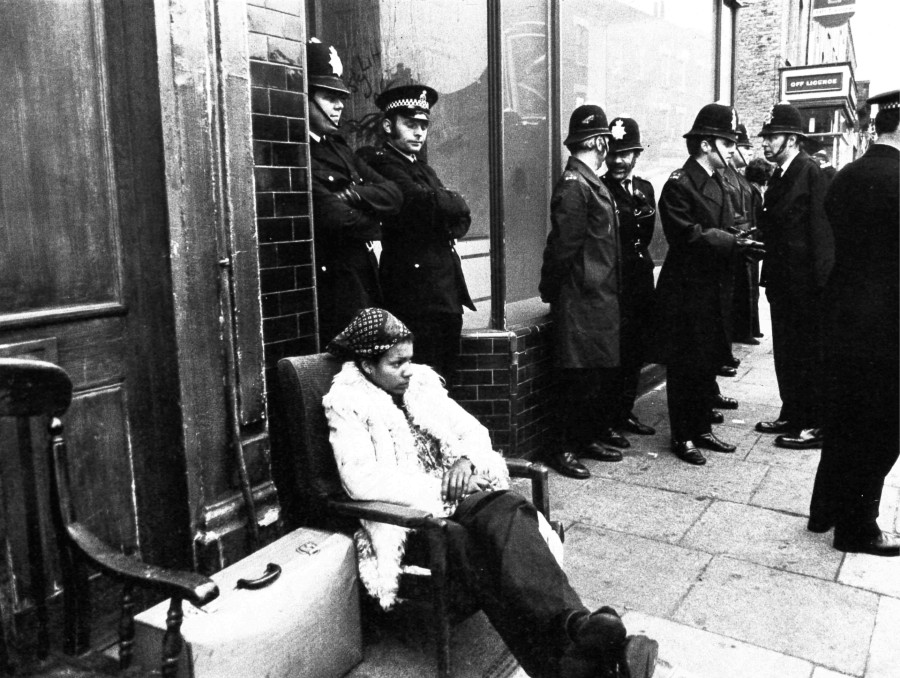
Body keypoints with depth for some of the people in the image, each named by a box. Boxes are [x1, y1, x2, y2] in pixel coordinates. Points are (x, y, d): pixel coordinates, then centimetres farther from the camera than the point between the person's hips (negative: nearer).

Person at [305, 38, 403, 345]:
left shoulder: (338, 147, 15)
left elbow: (393, 194, 7)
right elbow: (338, 222, -21)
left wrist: (352, 194, -11)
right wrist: (373, 222, 0)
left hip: (366, 281, 8)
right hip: (332, 285, -8)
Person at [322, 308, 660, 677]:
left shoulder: (422, 382, 16)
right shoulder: (346, 404, -1)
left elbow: (472, 430, 16)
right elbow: (361, 481, -15)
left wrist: (465, 459, -8)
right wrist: (437, 485, -16)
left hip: (453, 495, 5)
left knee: (507, 512, -31)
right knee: (470, 548, -36)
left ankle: (576, 624, -52)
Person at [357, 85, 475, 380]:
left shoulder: (423, 167, 22)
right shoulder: (381, 161, -6)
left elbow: (461, 216, 15)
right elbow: (425, 202, -20)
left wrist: (449, 228, -6)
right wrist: (452, 202, -2)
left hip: (448, 293, 9)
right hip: (416, 291, -9)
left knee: (445, 376, 12)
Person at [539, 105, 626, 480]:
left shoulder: (591, 182, 15)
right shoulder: (573, 185, -16)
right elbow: (562, 246, -17)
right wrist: (551, 290, -10)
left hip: (601, 297, 9)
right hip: (582, 299, -9)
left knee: (606, 370, 16)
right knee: (580, 376, -3)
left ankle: (595, 434, 29)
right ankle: (566, 448, 8)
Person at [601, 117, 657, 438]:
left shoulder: (645, 188, 14)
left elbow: (646, 235, 11)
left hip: (641, 277, 7)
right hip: (613, 280, -7)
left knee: (637, 350, 11)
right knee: (616, 349, -5)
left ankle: (626, 412, 22)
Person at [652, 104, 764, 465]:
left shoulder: (718, 183, 15)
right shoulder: (679, 184, -13)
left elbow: (723, 229, 16)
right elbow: (688, 236, -20)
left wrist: (741, 241, -3)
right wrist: (735, 242, -21)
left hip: (713, 289, 8)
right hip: (686, 290, -8)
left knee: (707, 363, 14)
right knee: (684, 367, 1)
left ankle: (702, 429, 26)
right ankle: (682, 438, 12)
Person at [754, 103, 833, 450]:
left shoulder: (812, 172, -13)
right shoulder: (778, 176, 13)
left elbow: (821, 232, -17)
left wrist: (818, 281, -20)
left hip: (805, 282, -8)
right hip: (783, 281, 9)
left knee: (809, 354, 1)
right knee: (785, 352, 16)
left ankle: (816, 425, 12)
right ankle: (792, 415, 28)